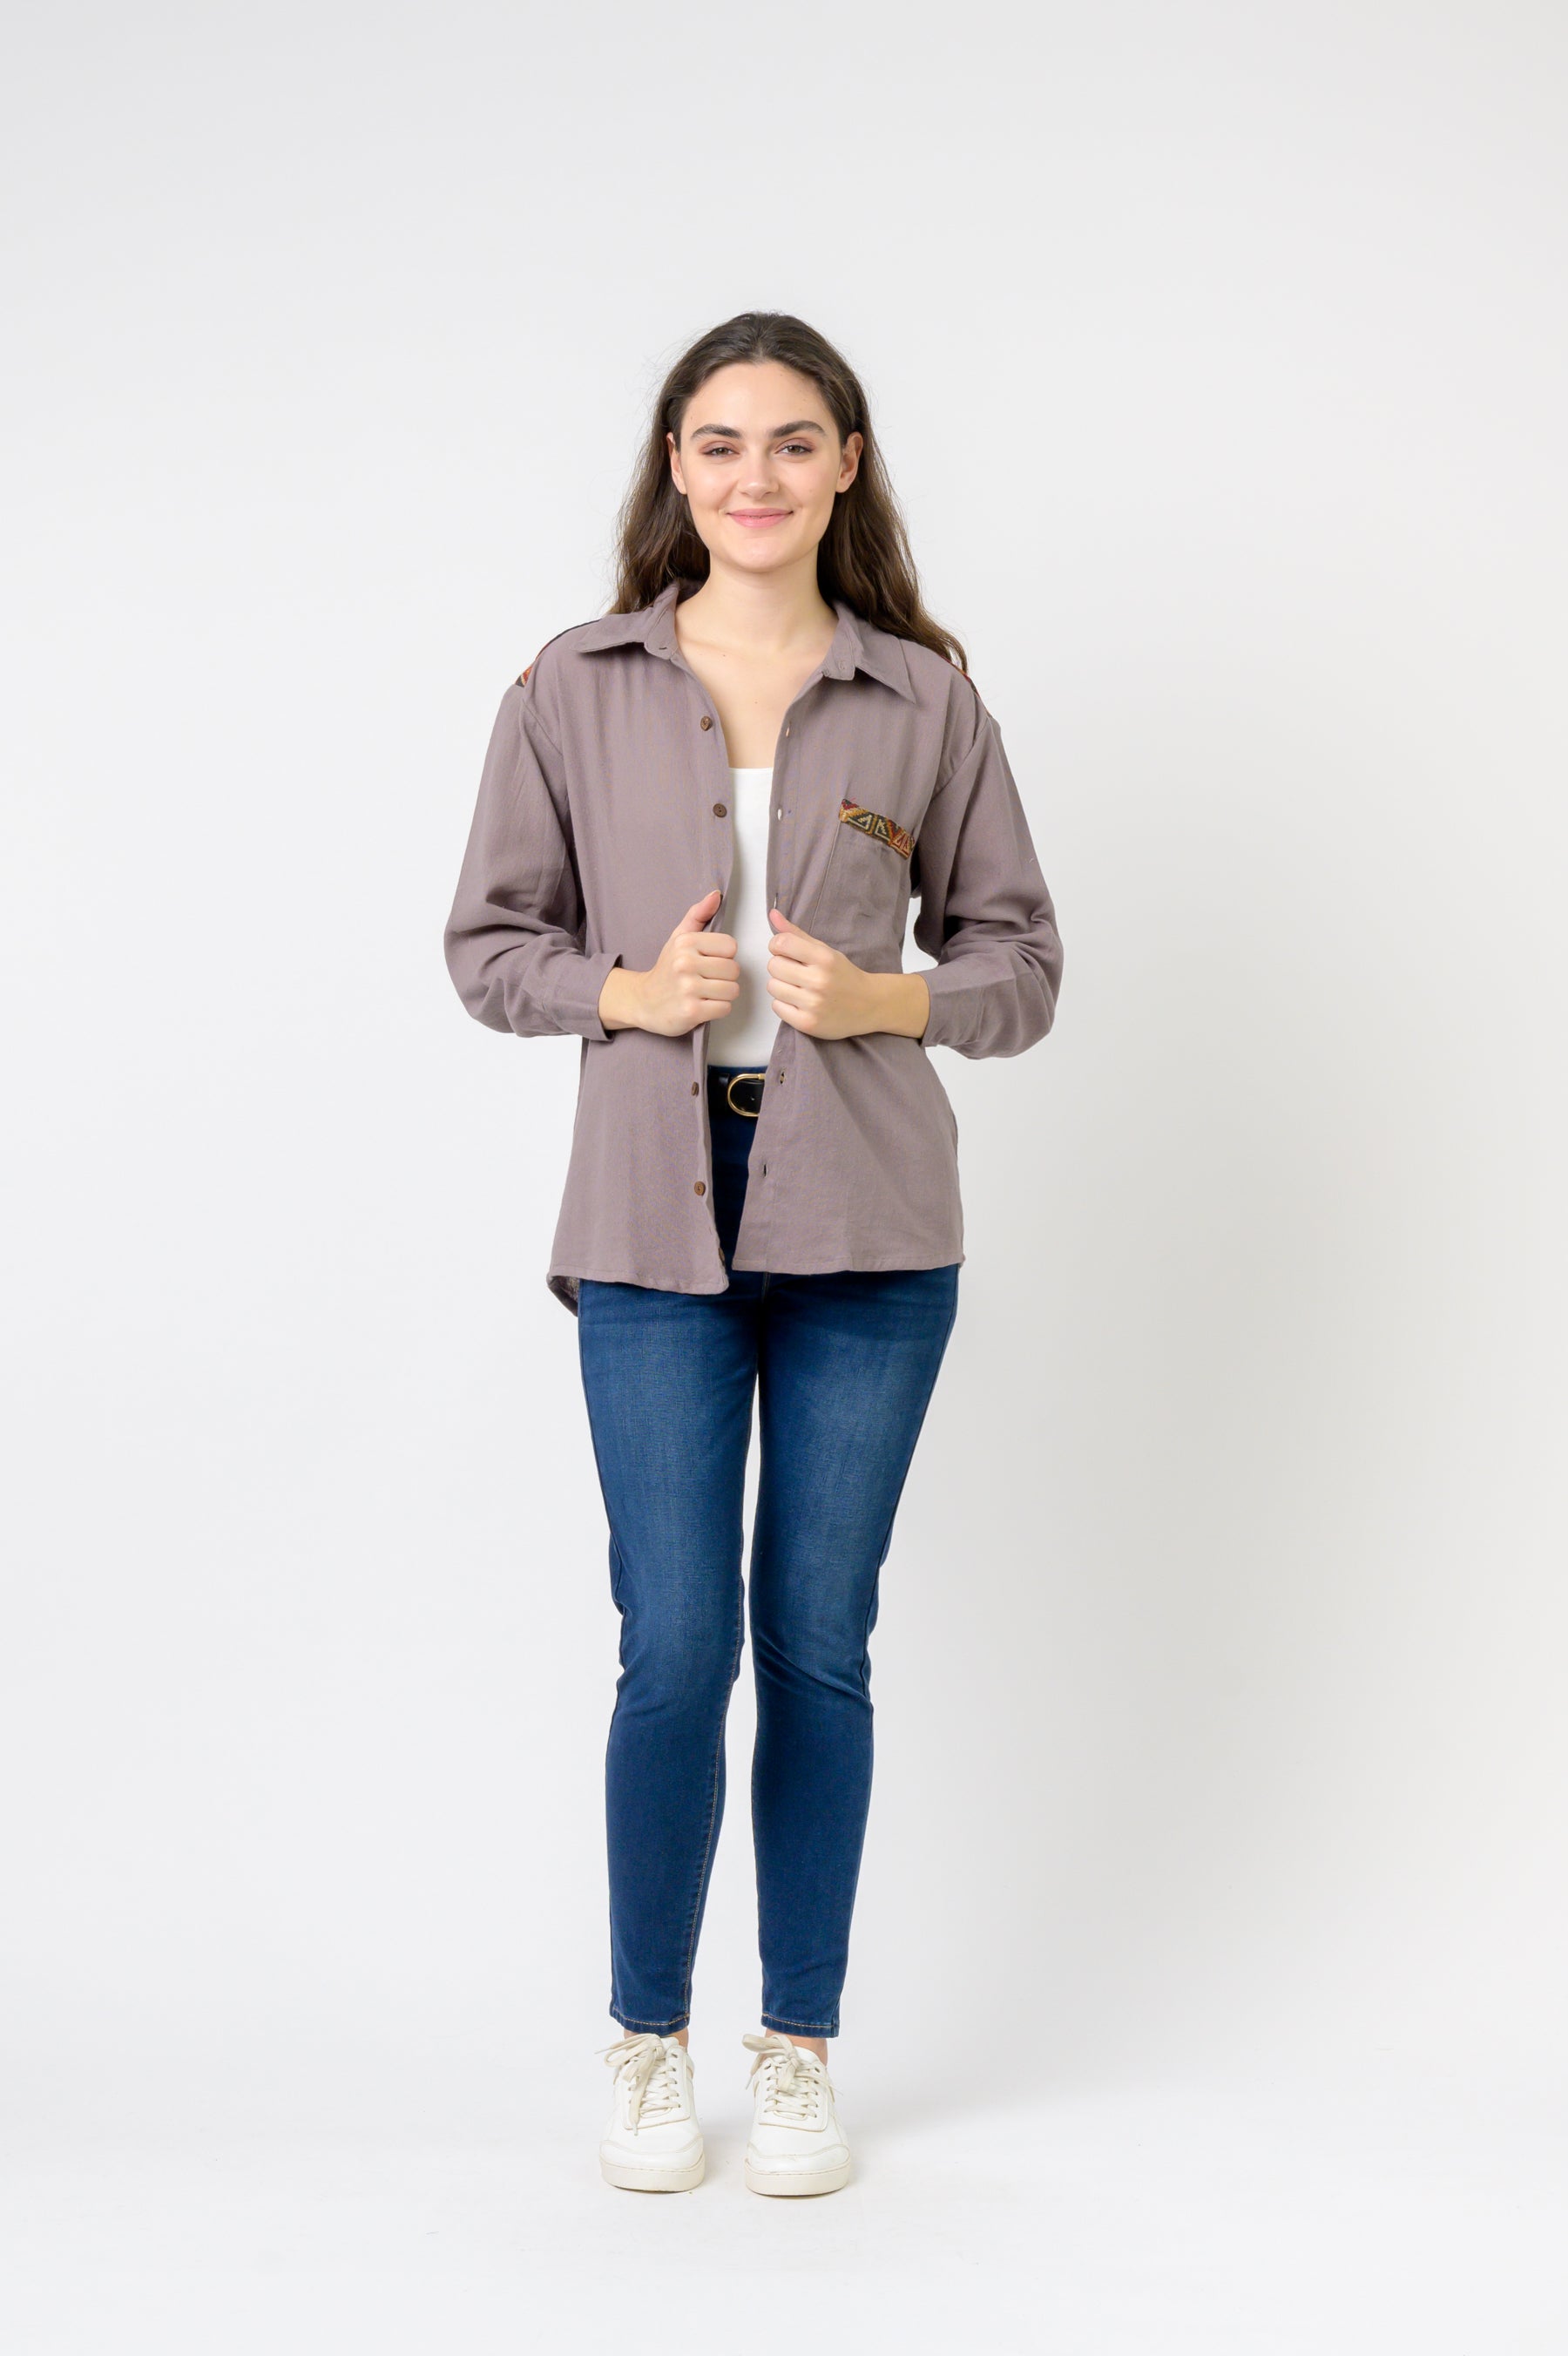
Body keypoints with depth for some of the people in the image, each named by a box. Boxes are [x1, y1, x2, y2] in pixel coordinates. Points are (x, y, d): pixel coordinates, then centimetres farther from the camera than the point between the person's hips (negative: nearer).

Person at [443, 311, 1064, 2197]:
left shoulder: (925, 701, 4)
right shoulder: (576, 690, 3)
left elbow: (1019, 960, 8)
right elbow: (488, 942, 8)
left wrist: (886, 997, -11)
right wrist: (630, 993, -11)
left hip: (868, 1227, 1)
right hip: (655, 1221, -1)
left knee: (819, 1644, 7)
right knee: (676, 1648, -3)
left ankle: (799, 2049, 23)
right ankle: (647, 2041, 19)